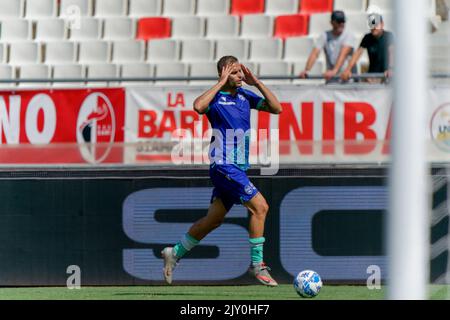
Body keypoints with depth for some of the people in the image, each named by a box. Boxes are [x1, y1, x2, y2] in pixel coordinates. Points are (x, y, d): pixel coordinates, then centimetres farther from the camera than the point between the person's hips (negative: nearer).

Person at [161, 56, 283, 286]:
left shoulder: (244, 96, 11)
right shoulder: (216, 97, -9)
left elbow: (276, 108, 7)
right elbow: (199, 106, -32)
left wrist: (257, 83, 0)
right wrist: (221, 83, -23)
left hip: (238, 166, 8)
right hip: (224, 165, -8)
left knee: (214, 219, 14)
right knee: (259, 206, -16)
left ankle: (175, 254, 28)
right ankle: (257, 264, -9)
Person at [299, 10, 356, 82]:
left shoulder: (349, 36, -7)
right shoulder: (325, 36, 1)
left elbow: (343, 54, -22)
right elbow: (314, 53, -10)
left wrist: (334, 71, -39)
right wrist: (306, 70, -28)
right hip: (331, 80, 2)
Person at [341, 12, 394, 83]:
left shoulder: (389, 36, -6)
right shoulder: (367, 38, 3)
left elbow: (391, 52, -20)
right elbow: (358, 53, -5)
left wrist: (390, 69, -39)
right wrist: (348, 69, -19)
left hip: (385, 74, -2)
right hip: (372, 74, 2)